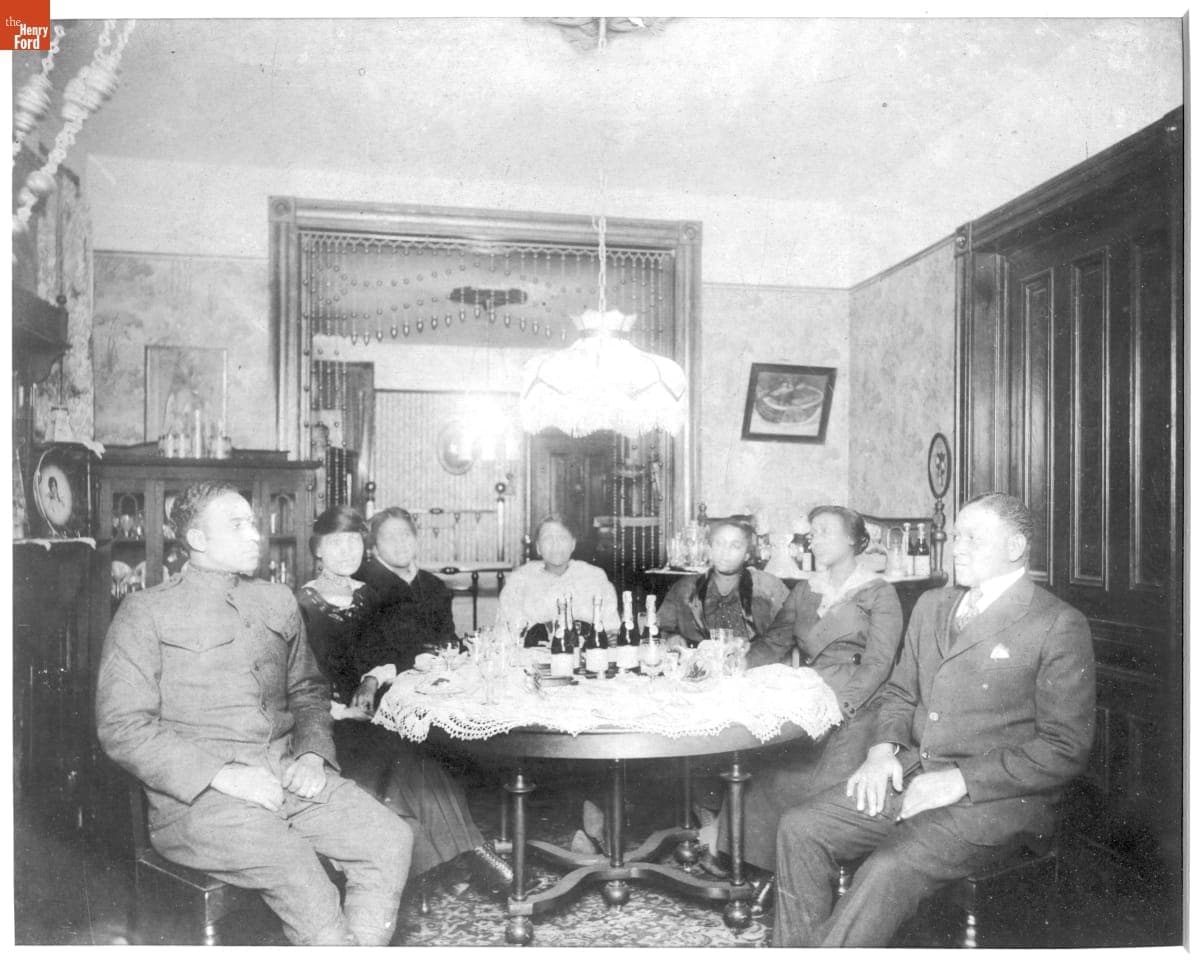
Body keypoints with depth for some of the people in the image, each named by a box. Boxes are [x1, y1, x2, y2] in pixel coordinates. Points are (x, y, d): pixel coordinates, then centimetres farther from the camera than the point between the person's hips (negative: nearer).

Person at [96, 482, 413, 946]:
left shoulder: (278, 601, 16)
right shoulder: (147, 612, -1)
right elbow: (122, 728, -8)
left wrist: (312, 754, 1)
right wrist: (222, 775, -17)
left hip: (288, 774, 5)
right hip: (196, 795, -5)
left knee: (392, 840, -15)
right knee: (297, 870, -30)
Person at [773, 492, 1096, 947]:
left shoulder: (1059, 626, -6)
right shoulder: (931, 605, 15)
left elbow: (1065, 749, -10)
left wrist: (960, 780, -17)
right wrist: (884, 747, 0)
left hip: (997, 796, -6)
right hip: (910, 773, 7)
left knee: (890, 868, -30)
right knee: (799, 829, -11)